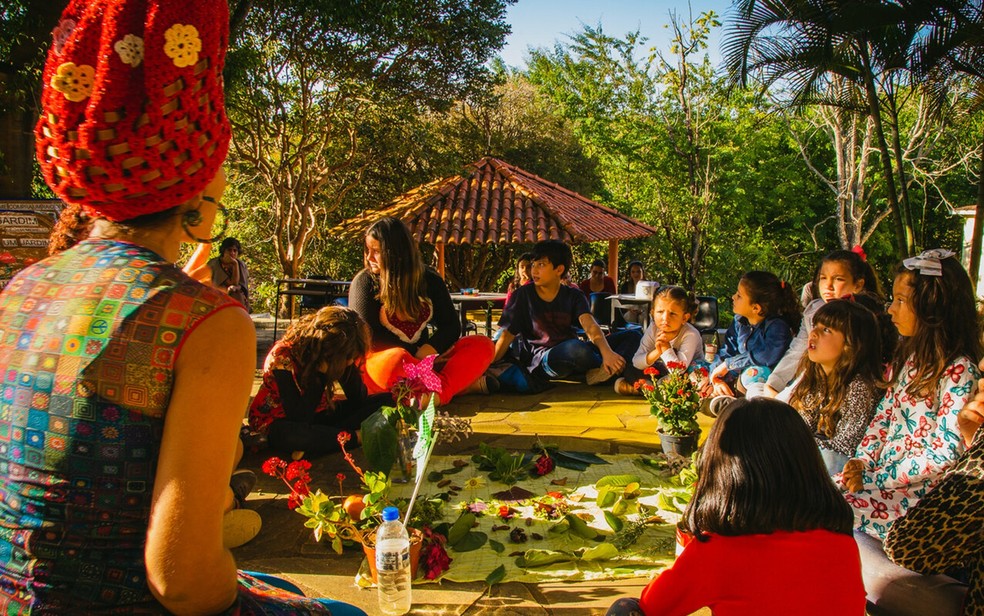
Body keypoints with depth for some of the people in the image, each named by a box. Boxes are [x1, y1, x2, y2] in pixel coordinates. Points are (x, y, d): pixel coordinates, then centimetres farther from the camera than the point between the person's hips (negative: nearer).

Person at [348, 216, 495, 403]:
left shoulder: (429, 280, 6)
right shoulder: (365, 281, -4)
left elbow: (451, 326, 1)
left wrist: (425, 353, -19)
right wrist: (416, 353, -14)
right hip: (379, 361, -4)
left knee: (482, 345, -13)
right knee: (395, 360, -39)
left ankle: (439, 392, -34)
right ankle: (466, 385, -26)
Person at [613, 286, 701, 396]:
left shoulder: (690, 335, -28)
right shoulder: (654, 328, -14)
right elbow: (636, 363, -17)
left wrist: (666, 347, -32)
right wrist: (657, 352, -33)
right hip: (661, 372, 4)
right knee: (630, 370, -10)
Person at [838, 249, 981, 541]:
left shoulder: (958, 371, -17)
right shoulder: (912, 356, 10)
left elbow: (942, 456, -19)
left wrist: (871, 478, -16)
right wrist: (862, 460, -4)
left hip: (918, 490, -7)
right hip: (882, 471, 7)